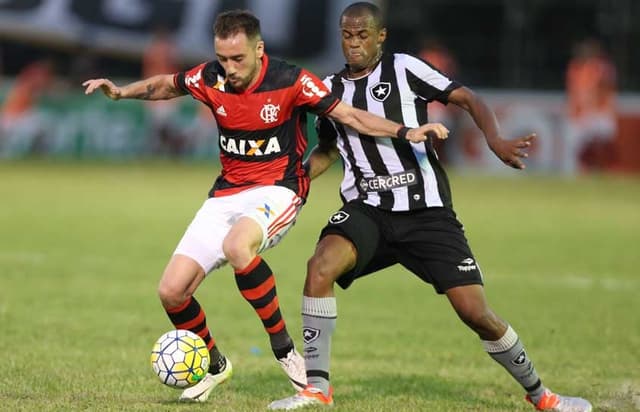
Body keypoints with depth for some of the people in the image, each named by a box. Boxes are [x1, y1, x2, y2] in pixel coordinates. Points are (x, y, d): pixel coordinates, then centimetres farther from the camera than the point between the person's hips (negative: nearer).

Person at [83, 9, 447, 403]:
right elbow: (165, 85, 17)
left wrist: (405, 131, -21)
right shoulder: (210, 78, -3)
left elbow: (350, 115, -9)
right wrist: (121, 91, 1)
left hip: (278, 189, -5)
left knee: (236, 245, -39)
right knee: (172, 291, -6)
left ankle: (284, 348, -22)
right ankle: (214, 365, 22)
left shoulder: (291, 81, -15)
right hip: (226, 193, 5)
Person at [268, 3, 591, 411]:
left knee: (476, 312, -7)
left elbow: (469, 99, -6)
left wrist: (495, 140, -24)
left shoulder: (403, 69, -3)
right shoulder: (330, 89, 10)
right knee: (320, 266, -28)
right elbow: (326, 152, 26)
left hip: (427, 212, -3)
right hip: (366, 210, 3)